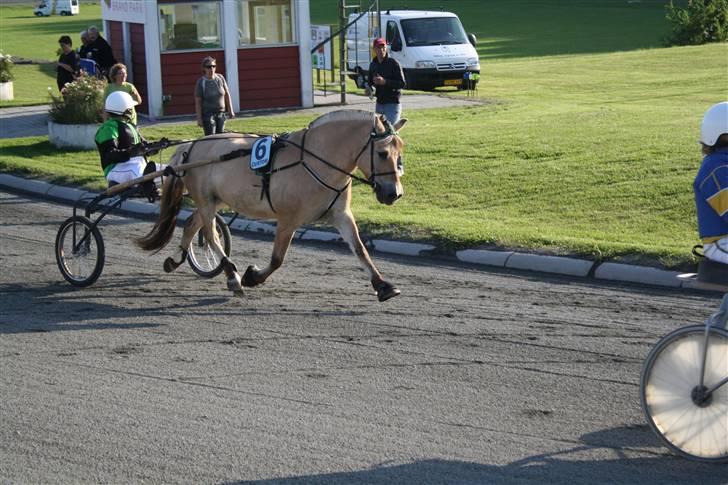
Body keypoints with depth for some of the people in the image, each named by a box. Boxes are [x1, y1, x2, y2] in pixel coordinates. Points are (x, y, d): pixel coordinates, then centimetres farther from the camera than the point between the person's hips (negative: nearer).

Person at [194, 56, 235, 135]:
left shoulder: (220, 78, 0)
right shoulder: (201, 82, -10)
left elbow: (227, 95, 9)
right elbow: (198, 102, -10)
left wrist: (230, 110, 8)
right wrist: (199, 118, -13)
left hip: (220, 113, 4)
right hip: (208, 114, -4)